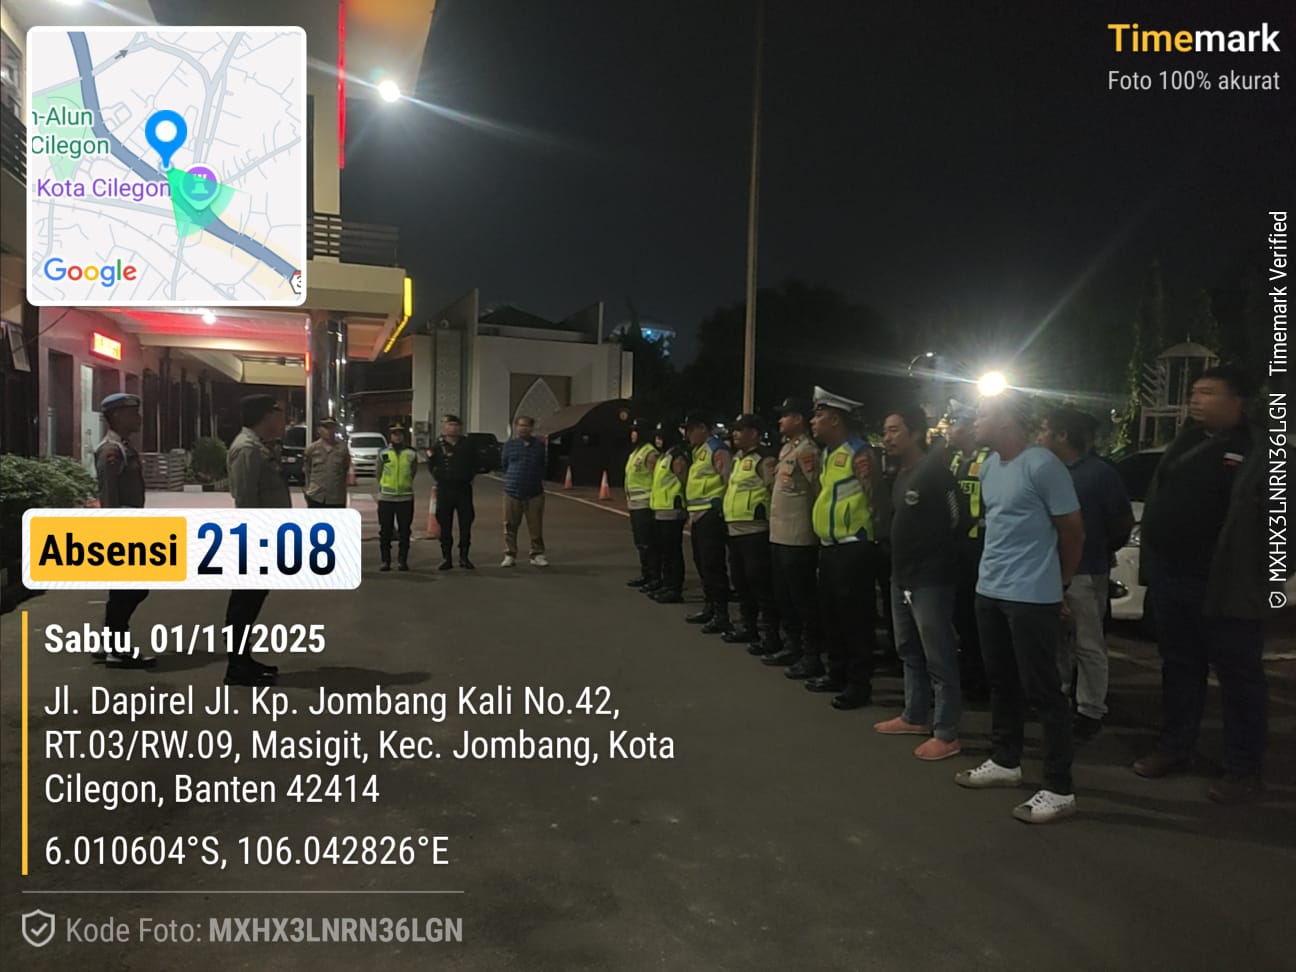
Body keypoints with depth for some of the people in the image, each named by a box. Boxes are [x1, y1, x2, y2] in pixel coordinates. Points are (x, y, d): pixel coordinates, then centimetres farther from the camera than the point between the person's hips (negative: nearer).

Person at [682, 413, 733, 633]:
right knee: (702, 564, 15)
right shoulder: (699, 452, 18)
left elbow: (730, 481, -18)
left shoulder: (717, 450, -12)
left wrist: (721, 510, -16)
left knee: (713, 565, -9)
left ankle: (721, 614, -5)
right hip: (698, 516, 10)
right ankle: (710, 607, 25)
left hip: (711, 515, -10)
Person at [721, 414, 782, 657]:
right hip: (735, 530, 10)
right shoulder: (738, 459, 17)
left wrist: (764, 512, -15)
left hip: (755, 531, -9)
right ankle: (746, 627, 28)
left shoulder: (763, 461, -11)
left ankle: (769, 635, 0)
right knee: (741, 583, 16)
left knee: (761, 584, -6)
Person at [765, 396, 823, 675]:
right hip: (779, 535, 10)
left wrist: (810, 522, -10)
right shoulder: (786, 448, 15)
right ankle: (793, 647, 28)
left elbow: (819, 490, -15)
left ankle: (811, 656, 6)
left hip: (798, 537, -10)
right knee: (784, 597, 17)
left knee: (803, 599, -2)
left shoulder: (806, 450, -14)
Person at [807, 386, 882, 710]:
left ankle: (860, 684, 6)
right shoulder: (828, 453, 14)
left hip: (853, 547, -10)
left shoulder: (858, 451, -14)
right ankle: (838, 674, 28)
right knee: (832, 616, 16)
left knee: (856, 618, -2)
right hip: (829, 547, 10)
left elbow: (876, 493, -15)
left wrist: (866, 525, -8)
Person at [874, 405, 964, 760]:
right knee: (909, 652, 18)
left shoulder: (935, 469, -14)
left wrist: (938, 557, -8)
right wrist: (896, 563, 16)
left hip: (930, 578, -10)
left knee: (939, 658, -3)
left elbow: (954, 521, -15)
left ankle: (946, 734, 5)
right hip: (901, 576, 10)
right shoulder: (900, 475, 14)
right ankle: (915, 716, 31)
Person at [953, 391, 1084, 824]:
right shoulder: (988, 466, 9)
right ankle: (1005, 762, 33)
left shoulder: (1042, 464, -15)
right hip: (989, 591, 8)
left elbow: (1073, 531, -8)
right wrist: (998, 571, 16)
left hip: (1032, 598, -8)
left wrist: (1058, 582, 4)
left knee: (1042, 690, -1)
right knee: (1001, 682, 18)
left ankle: (1058, 790, 9)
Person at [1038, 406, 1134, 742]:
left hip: (1084, 573, -6)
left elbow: (1124, 521, -3)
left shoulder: (1099, 472, -9)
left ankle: (1090, 711, 11)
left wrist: (1101, 553, 6)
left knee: (1088, 646, 2)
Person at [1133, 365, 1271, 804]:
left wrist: (1268, 575, -18)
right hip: (1170, 580, 7)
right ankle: (1174, 747, 29)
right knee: (1179, 667, 17)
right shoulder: (1185, 441, 11)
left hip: (1222, 586, -7)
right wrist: (1152, 566, 12)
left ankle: (1244, 770, 16)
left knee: (1238, 676, 5)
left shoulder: (1259, 451, -10)